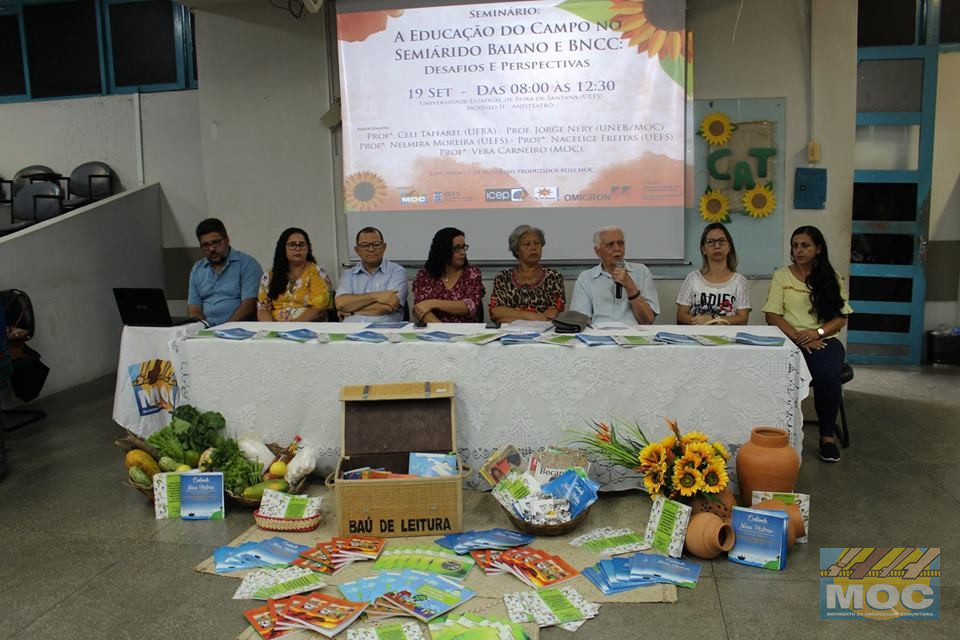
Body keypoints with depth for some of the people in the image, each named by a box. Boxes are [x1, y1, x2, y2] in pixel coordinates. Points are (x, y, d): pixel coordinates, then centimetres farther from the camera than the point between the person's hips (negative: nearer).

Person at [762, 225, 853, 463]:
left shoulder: (831, 278, 14)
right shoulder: (782, 276, 10)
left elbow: (841, 318, 9)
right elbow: (772, 316, 1)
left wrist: (817, 332, -11)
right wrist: (798, 337, -14)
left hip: (824, 340, 1)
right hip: (791, 340, -1)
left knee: (828, 373, -34)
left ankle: (827, 435, -16)